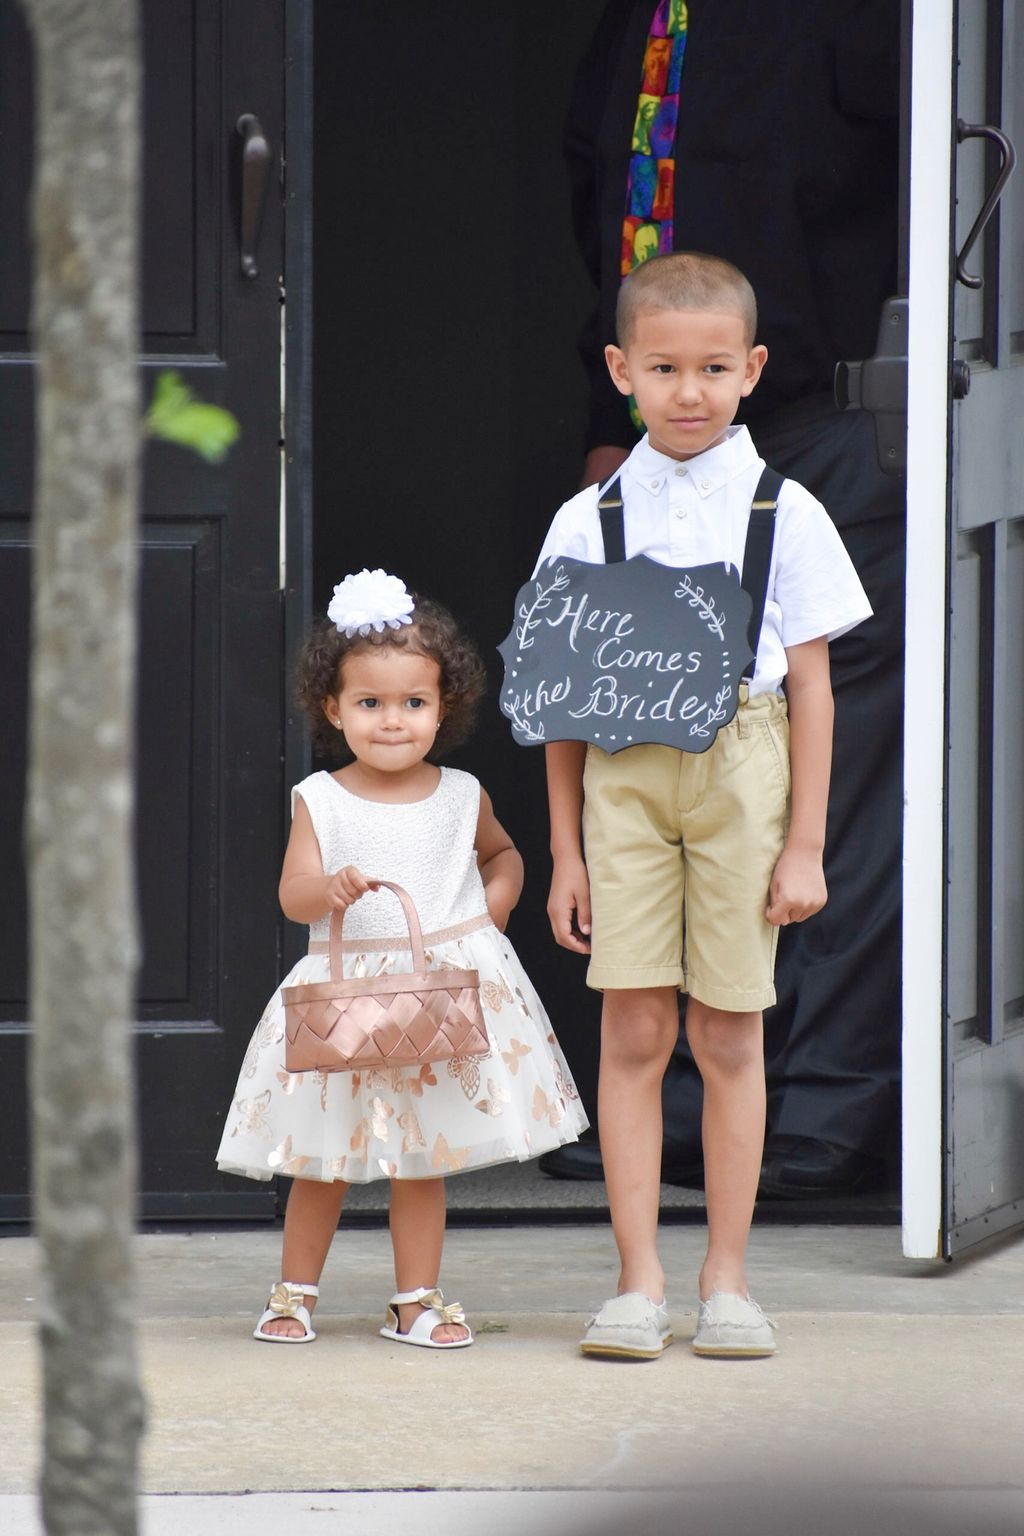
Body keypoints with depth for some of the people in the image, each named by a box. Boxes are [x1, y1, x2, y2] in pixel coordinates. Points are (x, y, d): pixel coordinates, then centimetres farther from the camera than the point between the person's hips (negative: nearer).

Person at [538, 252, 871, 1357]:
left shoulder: (784, 515, 4)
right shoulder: (588, 521, 7)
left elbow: (811, 686, 4)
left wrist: (804, 845, 0)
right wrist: (566, 851, 6)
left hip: (742, 762, -1)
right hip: (625, 775, 1)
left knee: (728, 1034, 3)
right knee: (633, 1029, -3)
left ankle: (726, 1279, 11)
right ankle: (638, 1281, 3)